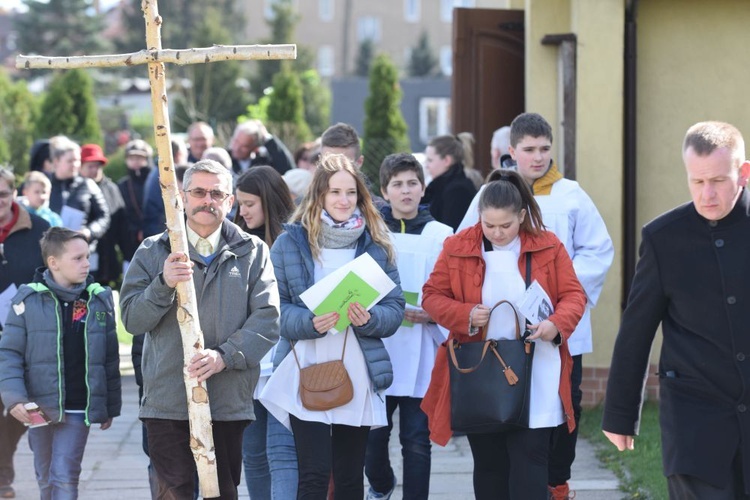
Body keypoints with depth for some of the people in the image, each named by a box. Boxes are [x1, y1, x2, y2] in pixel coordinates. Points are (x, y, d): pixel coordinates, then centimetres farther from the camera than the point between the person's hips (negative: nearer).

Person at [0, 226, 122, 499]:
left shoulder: (100, 300, 2)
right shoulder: (28, 300, -5)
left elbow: (110, 359, 8)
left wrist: (111, 405, 11)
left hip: (78, 410, 0)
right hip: (39, 408, 0)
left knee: (65, 478, -8)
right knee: (46, 478, 13)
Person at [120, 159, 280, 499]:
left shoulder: (252, 252, 8)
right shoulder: (154, 252, 9)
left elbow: (267, 318, -3)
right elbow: (132, 320, 1)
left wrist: (224, 356, -18)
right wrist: (163, 284, -17)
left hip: (229, 403, 1)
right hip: (167, 403, -1)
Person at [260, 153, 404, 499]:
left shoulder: (376, 244, 8)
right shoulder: (291, 241, 2)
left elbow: (395, 307, 5)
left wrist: (369, 319, -16)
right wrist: (309, 323, -20)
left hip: (358, 376, 3)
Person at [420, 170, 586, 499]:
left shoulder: (548, 247, -1)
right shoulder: (457, 248, 0)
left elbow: (573, 295, 2)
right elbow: (432, 296, 3)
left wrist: (557, 324, -20)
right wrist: (465, 315, -16)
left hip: (534, 377, -1)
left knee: (529, 460, -6)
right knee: (488, 463, 11)